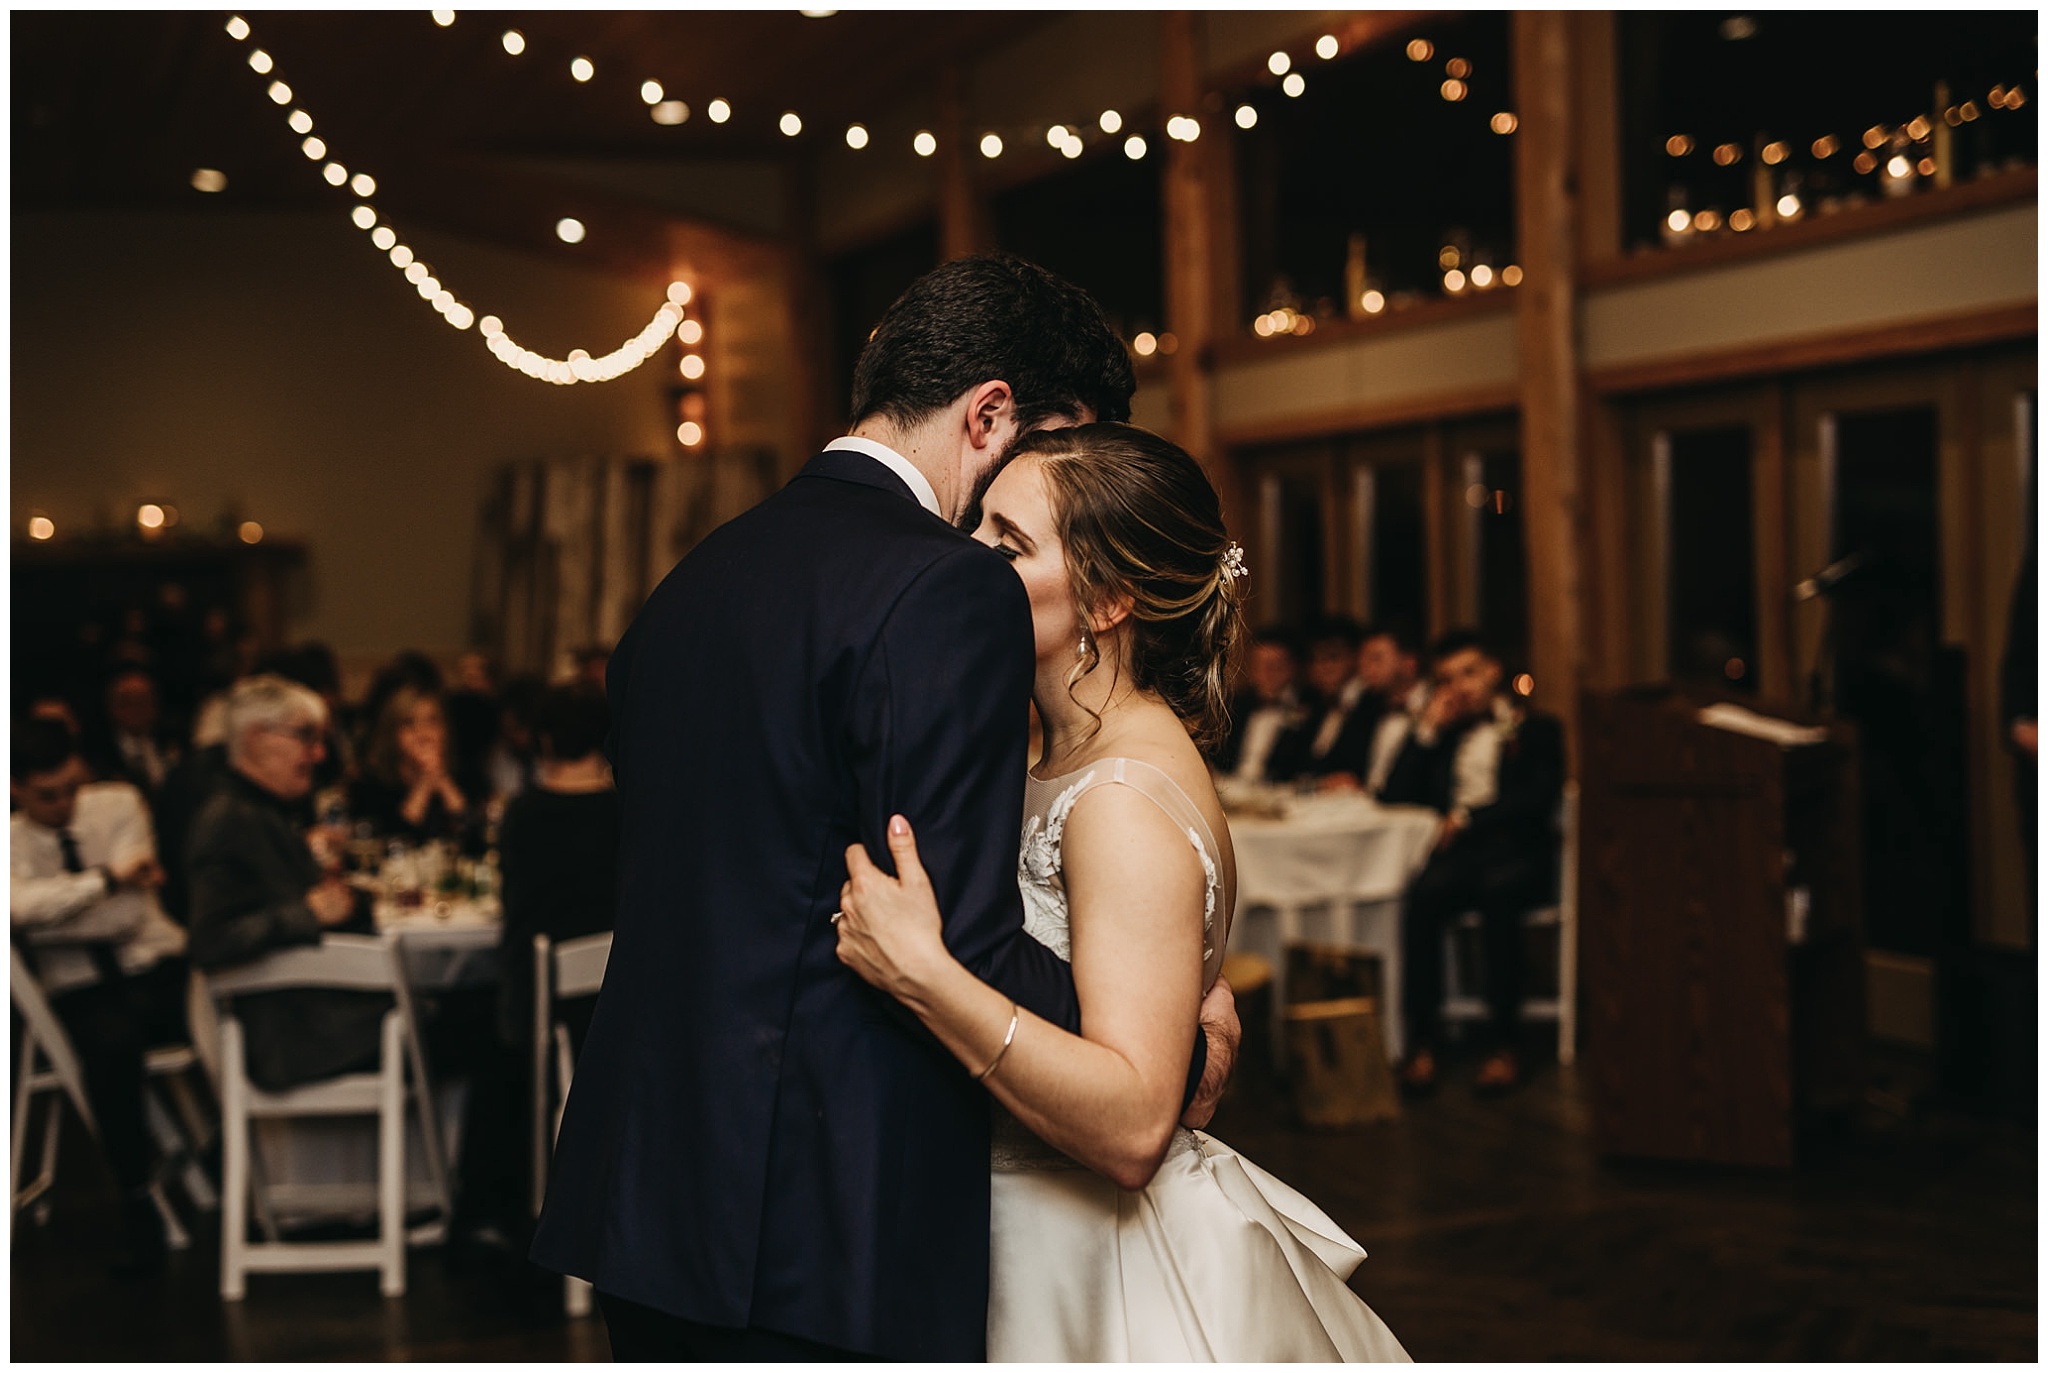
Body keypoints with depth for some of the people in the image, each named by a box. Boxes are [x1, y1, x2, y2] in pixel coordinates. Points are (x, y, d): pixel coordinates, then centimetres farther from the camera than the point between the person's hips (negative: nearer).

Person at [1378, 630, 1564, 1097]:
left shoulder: (1536, 729, 16)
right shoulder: (1441, 737, 26)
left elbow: (1539, 798, -1)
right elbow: (1394, 796, 15)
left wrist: (1468, 817, -9)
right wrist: (1428, 730, 10)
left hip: (1518, 852, -2)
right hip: (1456, 852, 3)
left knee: (1496, 890, -37)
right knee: (1422, 896, -32)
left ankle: (1504, 1042, -33)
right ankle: (1423, 1040, -33)